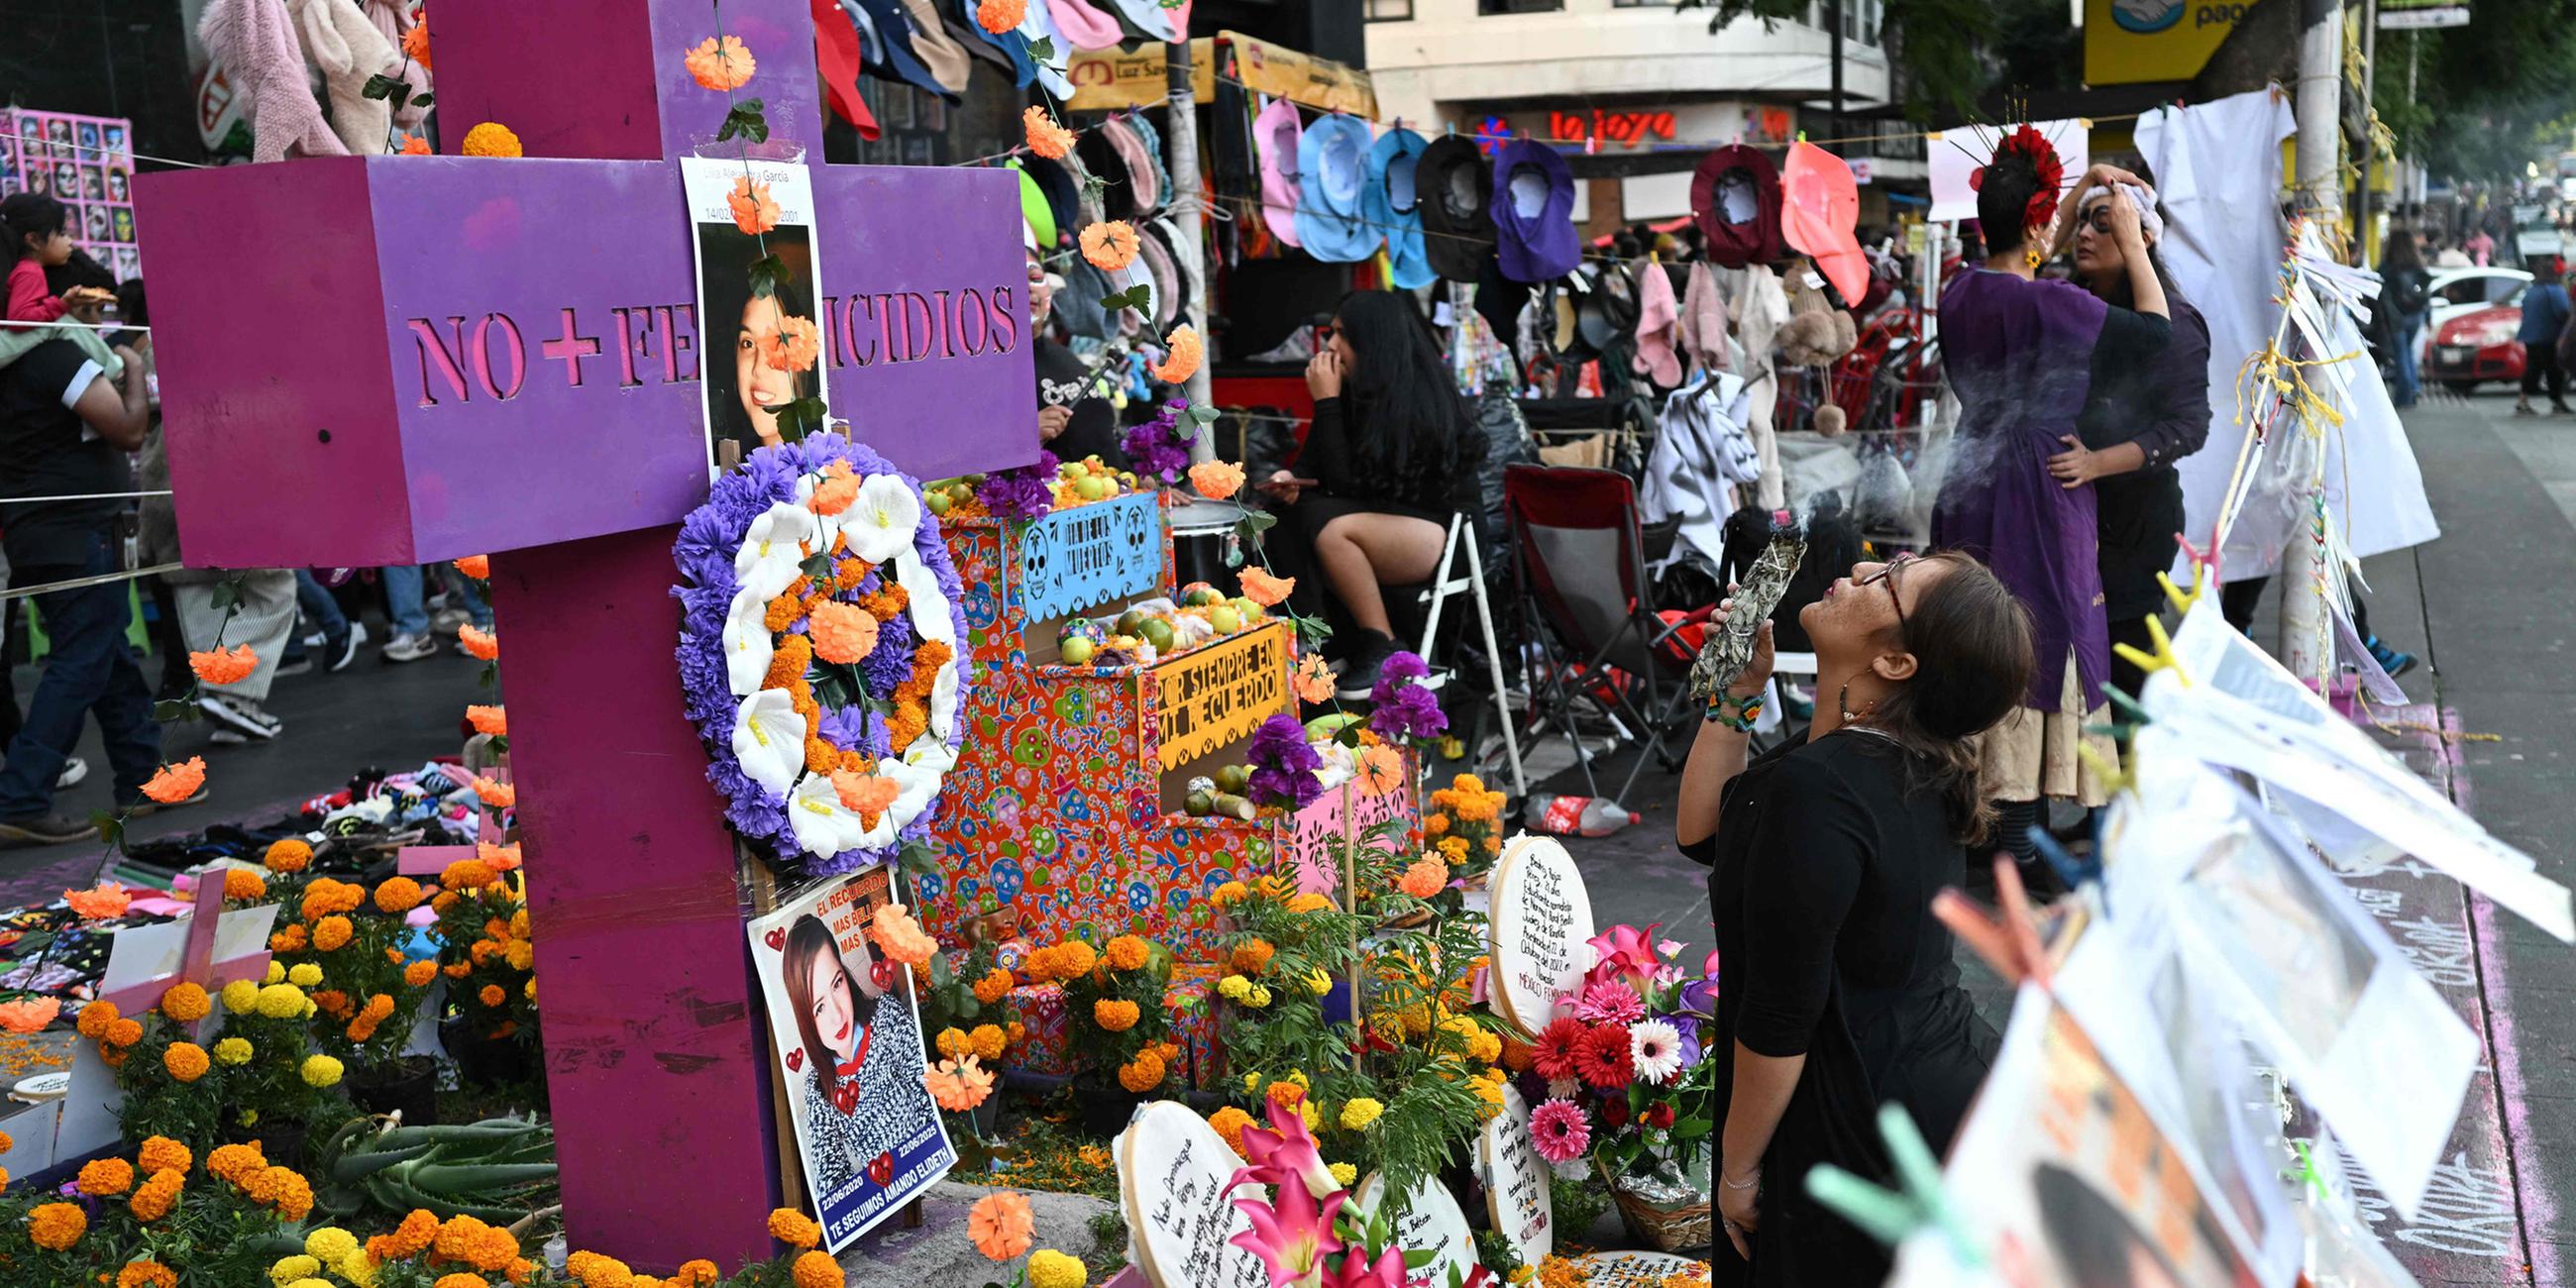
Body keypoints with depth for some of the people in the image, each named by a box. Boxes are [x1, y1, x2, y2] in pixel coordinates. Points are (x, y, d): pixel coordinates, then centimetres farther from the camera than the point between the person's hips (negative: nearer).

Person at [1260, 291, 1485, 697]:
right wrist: (1294, 480, -12)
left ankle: (1382, 648, -17)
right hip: (1382, 516, 8)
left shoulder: (1413, 400, -19)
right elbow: (1323, 467, 11)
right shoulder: (1360, 390, 3)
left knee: (1330, 528, -32)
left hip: (1437, 533, -8)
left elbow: (1349, 482, -21)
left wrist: (1327, 401, -19)